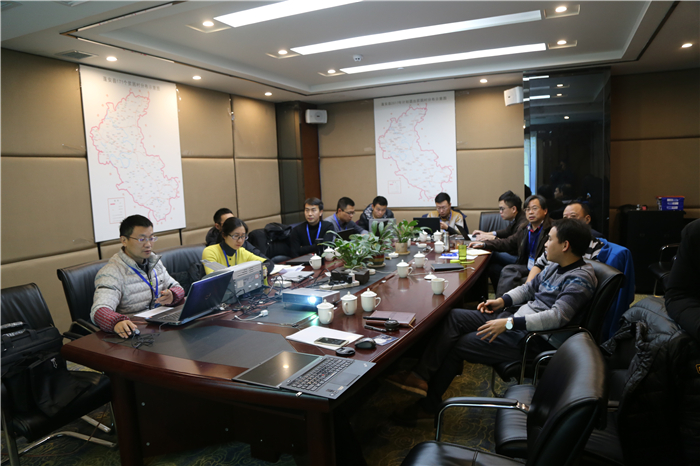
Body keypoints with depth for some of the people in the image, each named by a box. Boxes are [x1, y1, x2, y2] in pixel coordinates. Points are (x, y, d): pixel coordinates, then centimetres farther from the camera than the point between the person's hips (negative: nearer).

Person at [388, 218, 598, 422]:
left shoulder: (580, 279, -19)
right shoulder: (555, 266, 11)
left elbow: (557, 316, -30)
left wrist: (509, 323, -32)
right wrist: (503, 301, 7)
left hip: (534, 339, -10)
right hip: (518, 318, 10)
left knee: (457, 345, -10)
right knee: (454, 316, -2)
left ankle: (428, 405, 7)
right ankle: (421, 375, -7)